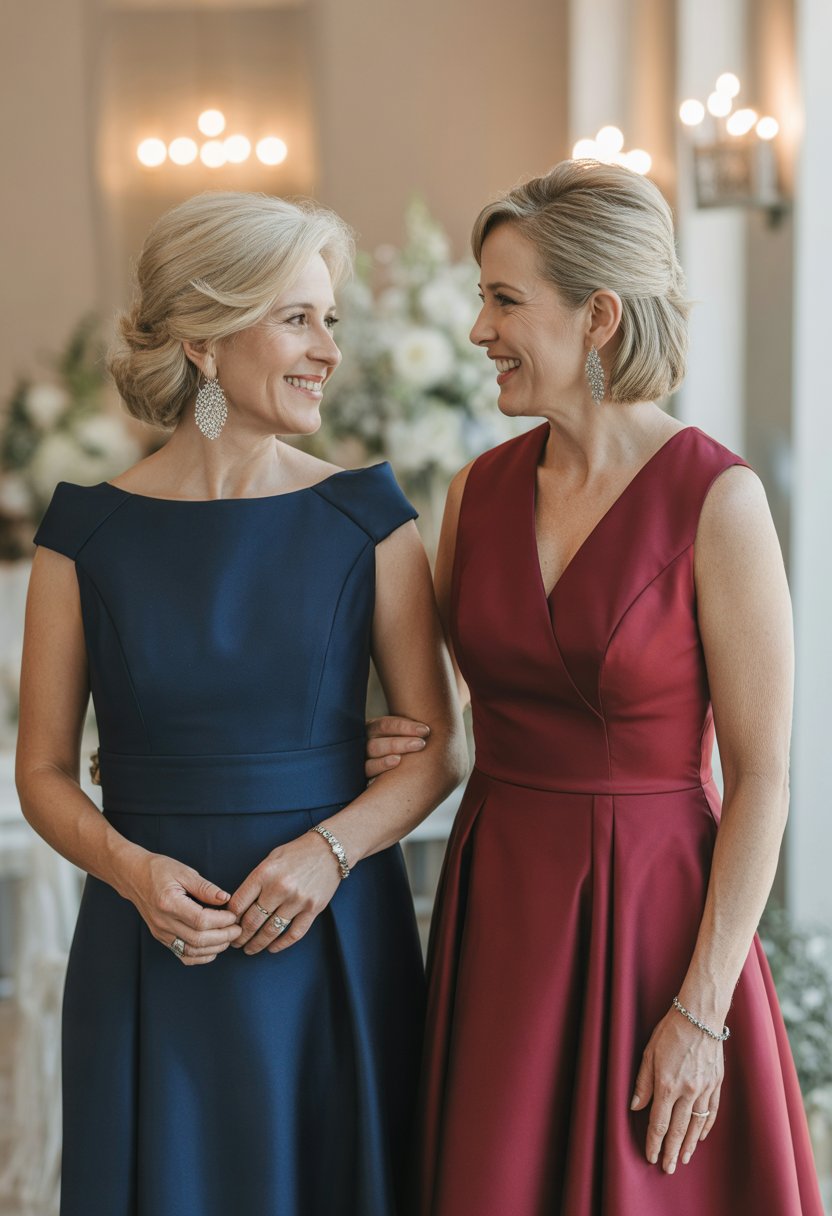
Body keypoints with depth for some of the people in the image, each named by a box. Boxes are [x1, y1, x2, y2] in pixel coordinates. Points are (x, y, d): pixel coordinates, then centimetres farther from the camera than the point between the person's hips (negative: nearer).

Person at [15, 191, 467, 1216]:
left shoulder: (364, 517, 1)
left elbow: (439, 744, 2)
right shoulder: (89, 531, 0)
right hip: (152, 957, 0)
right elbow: (44, 770, 3)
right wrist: (132, 869, -15)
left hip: (334, 941, 1)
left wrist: (330, 849, -15)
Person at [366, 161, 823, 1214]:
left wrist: (701, 1014, -14)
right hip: (494, 918, 5)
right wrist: (387, 748, -5)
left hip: (650, 920, -5)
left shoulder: (716, 501, -12)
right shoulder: (480, 492, 4)